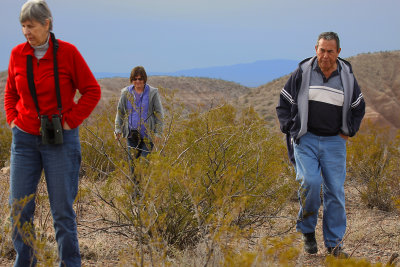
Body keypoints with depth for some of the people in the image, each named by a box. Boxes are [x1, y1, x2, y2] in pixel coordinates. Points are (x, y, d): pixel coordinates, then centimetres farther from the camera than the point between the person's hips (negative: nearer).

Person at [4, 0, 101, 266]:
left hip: (60, 140, -4)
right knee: (19, 207, 5)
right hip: (25, 138, 4)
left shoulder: (67, 52, -8)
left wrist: (70, 121, -8)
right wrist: (12, 119, 6)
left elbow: (92, 90, -2)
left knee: (62, 209, 1)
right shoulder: (17, 54, 4)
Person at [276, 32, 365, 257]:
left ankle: (334, 242, 10)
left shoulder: (347, 77, 4)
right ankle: (307, 230, 4)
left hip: (334, 143, 2)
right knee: (310, 182, -20)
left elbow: (359, 107, 19)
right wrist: (291, 129, -1)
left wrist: (347, 131, 8)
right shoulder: (303, 73, -2)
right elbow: (284, 102, 8)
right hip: (306, 140, -2)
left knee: (335, 191, -1)